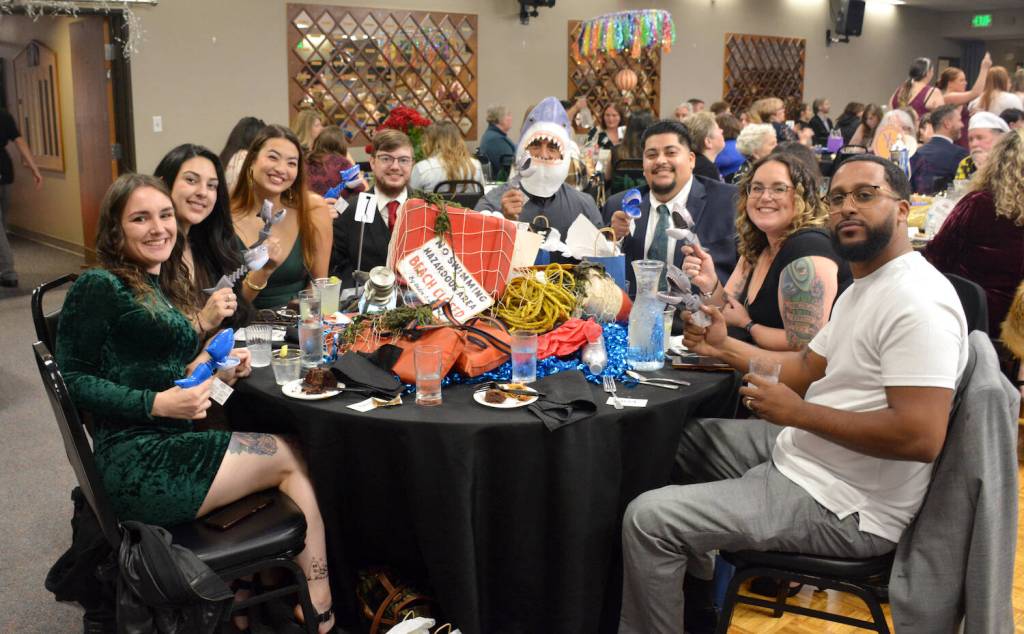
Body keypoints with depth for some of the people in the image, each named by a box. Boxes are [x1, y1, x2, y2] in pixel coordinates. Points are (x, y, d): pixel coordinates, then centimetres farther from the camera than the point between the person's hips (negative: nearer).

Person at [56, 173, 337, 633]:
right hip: (137, 461, -7)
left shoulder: (164, 288, 16)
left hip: (170, 447, 7)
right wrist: (157, 403, -21)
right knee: (291, 456, -6)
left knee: (291, 455, -7)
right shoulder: (100, 286, -9)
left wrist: (217, 370, 2)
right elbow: (73, 379, -12)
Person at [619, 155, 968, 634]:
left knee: (648, 519, -17)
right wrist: (724, 347, 5)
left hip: (842, 505, -11)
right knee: (684, 434, 25)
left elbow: (921, 437, -30)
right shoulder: (863, 288, 11)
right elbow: (808, 368, 17)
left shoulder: (917, 302, -23)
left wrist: (798, 412, -22)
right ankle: (696, 594, 34)